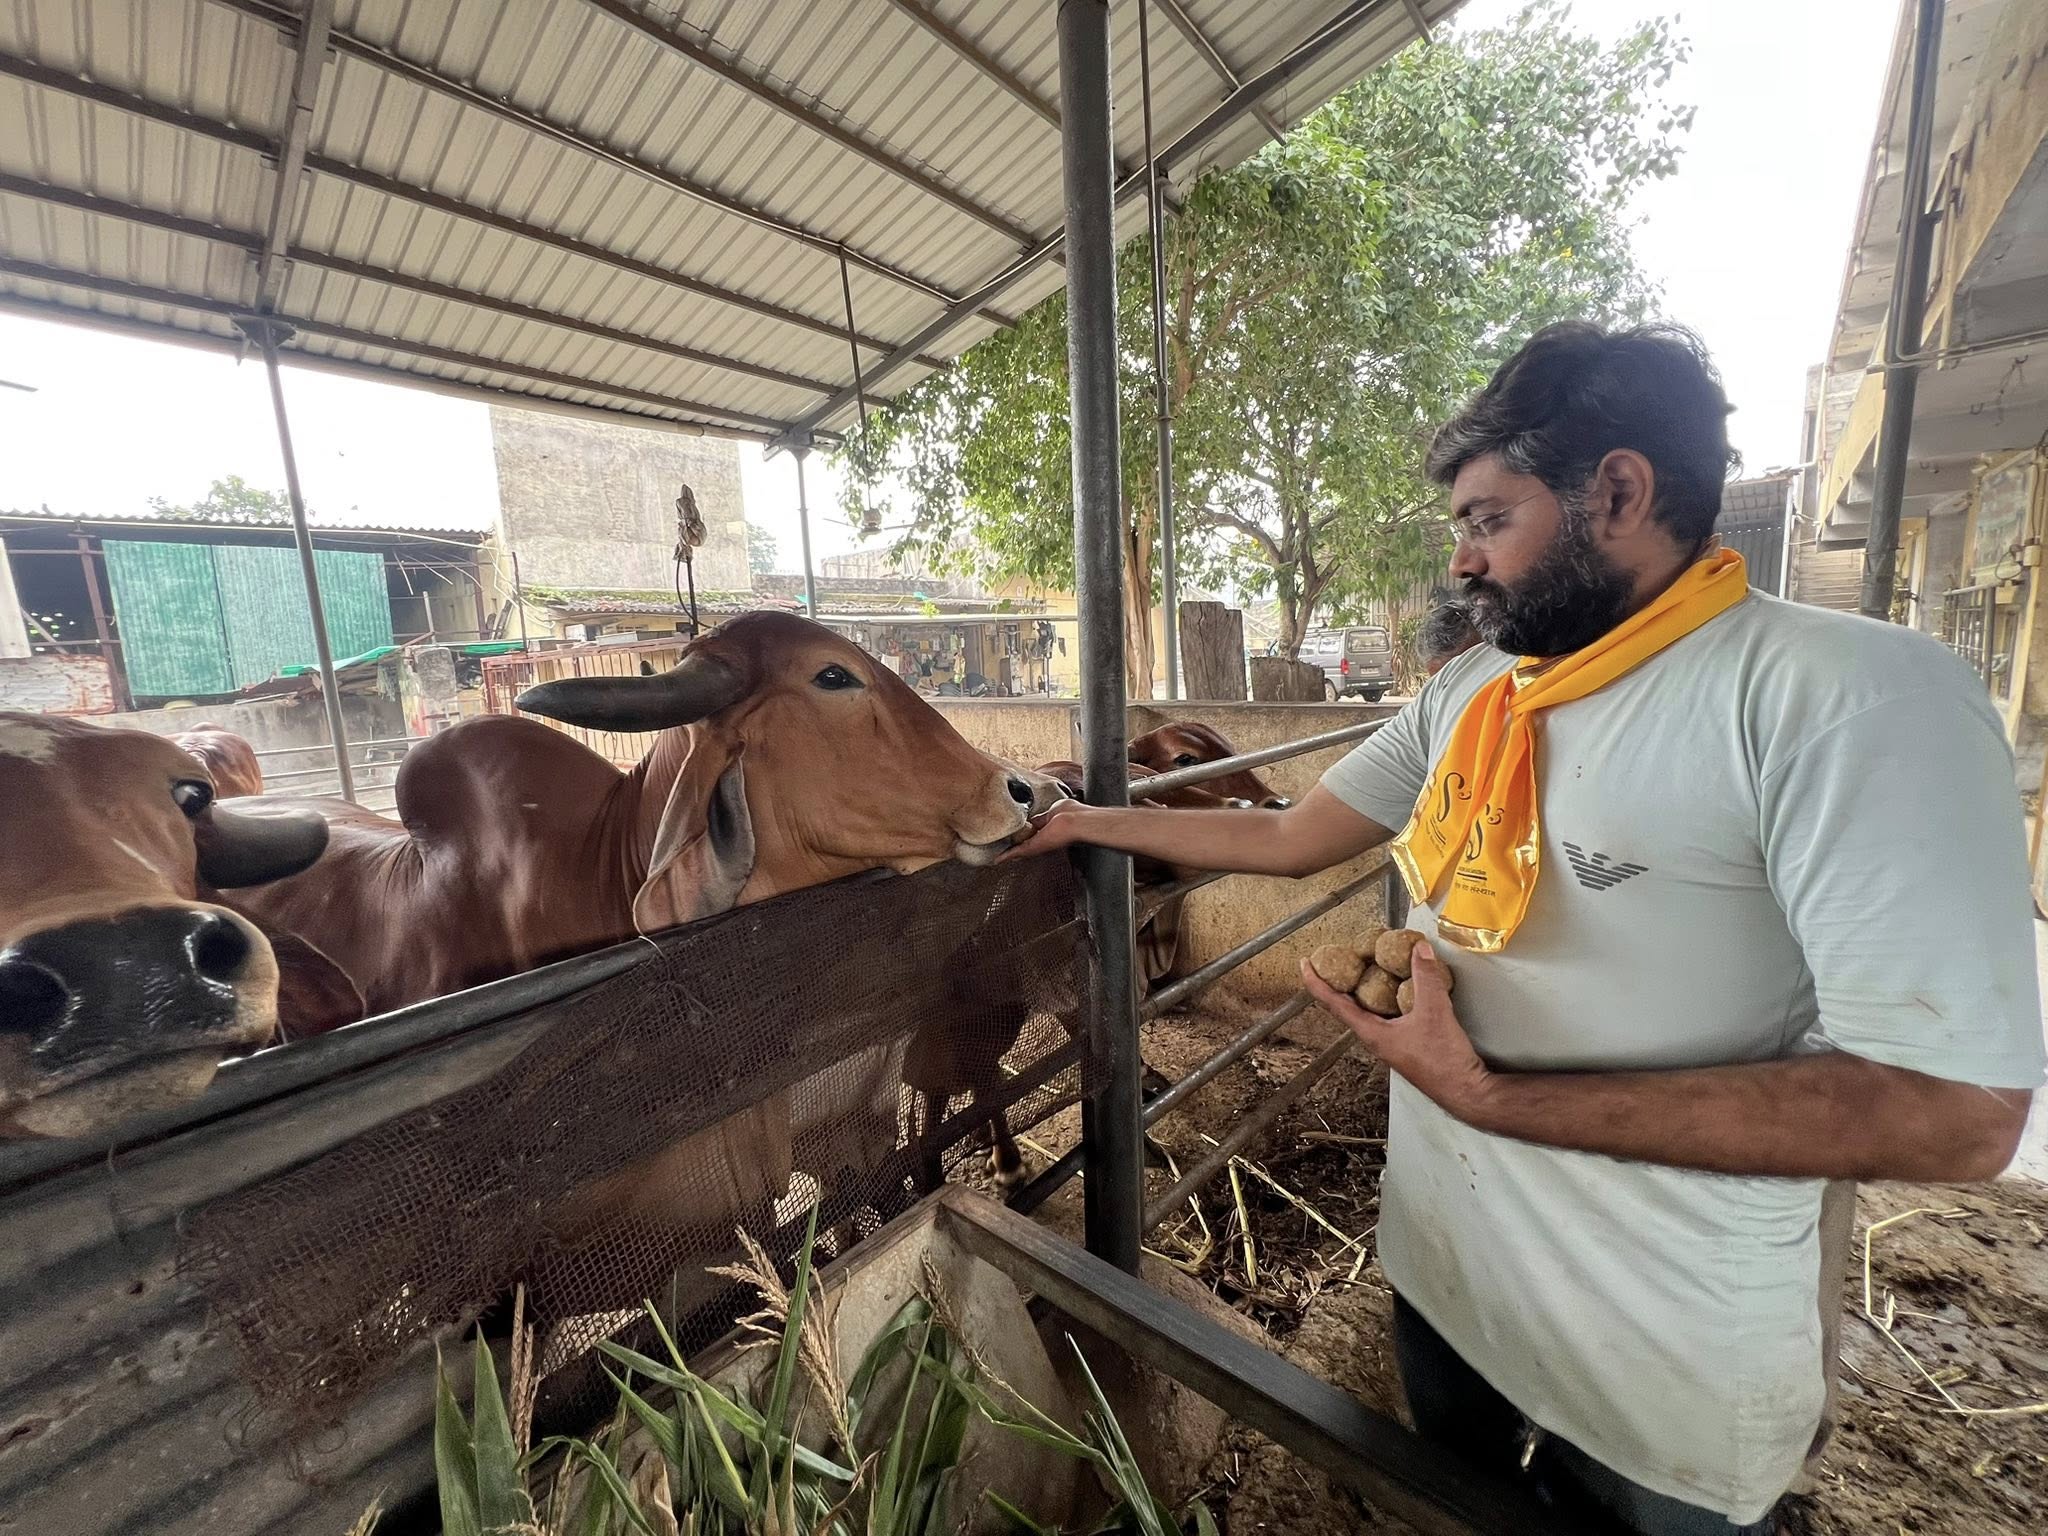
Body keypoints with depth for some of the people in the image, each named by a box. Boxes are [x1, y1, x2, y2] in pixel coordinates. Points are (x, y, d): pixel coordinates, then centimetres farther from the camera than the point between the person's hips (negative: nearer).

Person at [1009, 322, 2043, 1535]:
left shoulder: (1850, 694, -22)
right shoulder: (1468, 692, -1)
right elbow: (1290, 838, 4)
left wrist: (1489, 1096, -26)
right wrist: (1094, 823, 7)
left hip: (1672, 1368, -5)